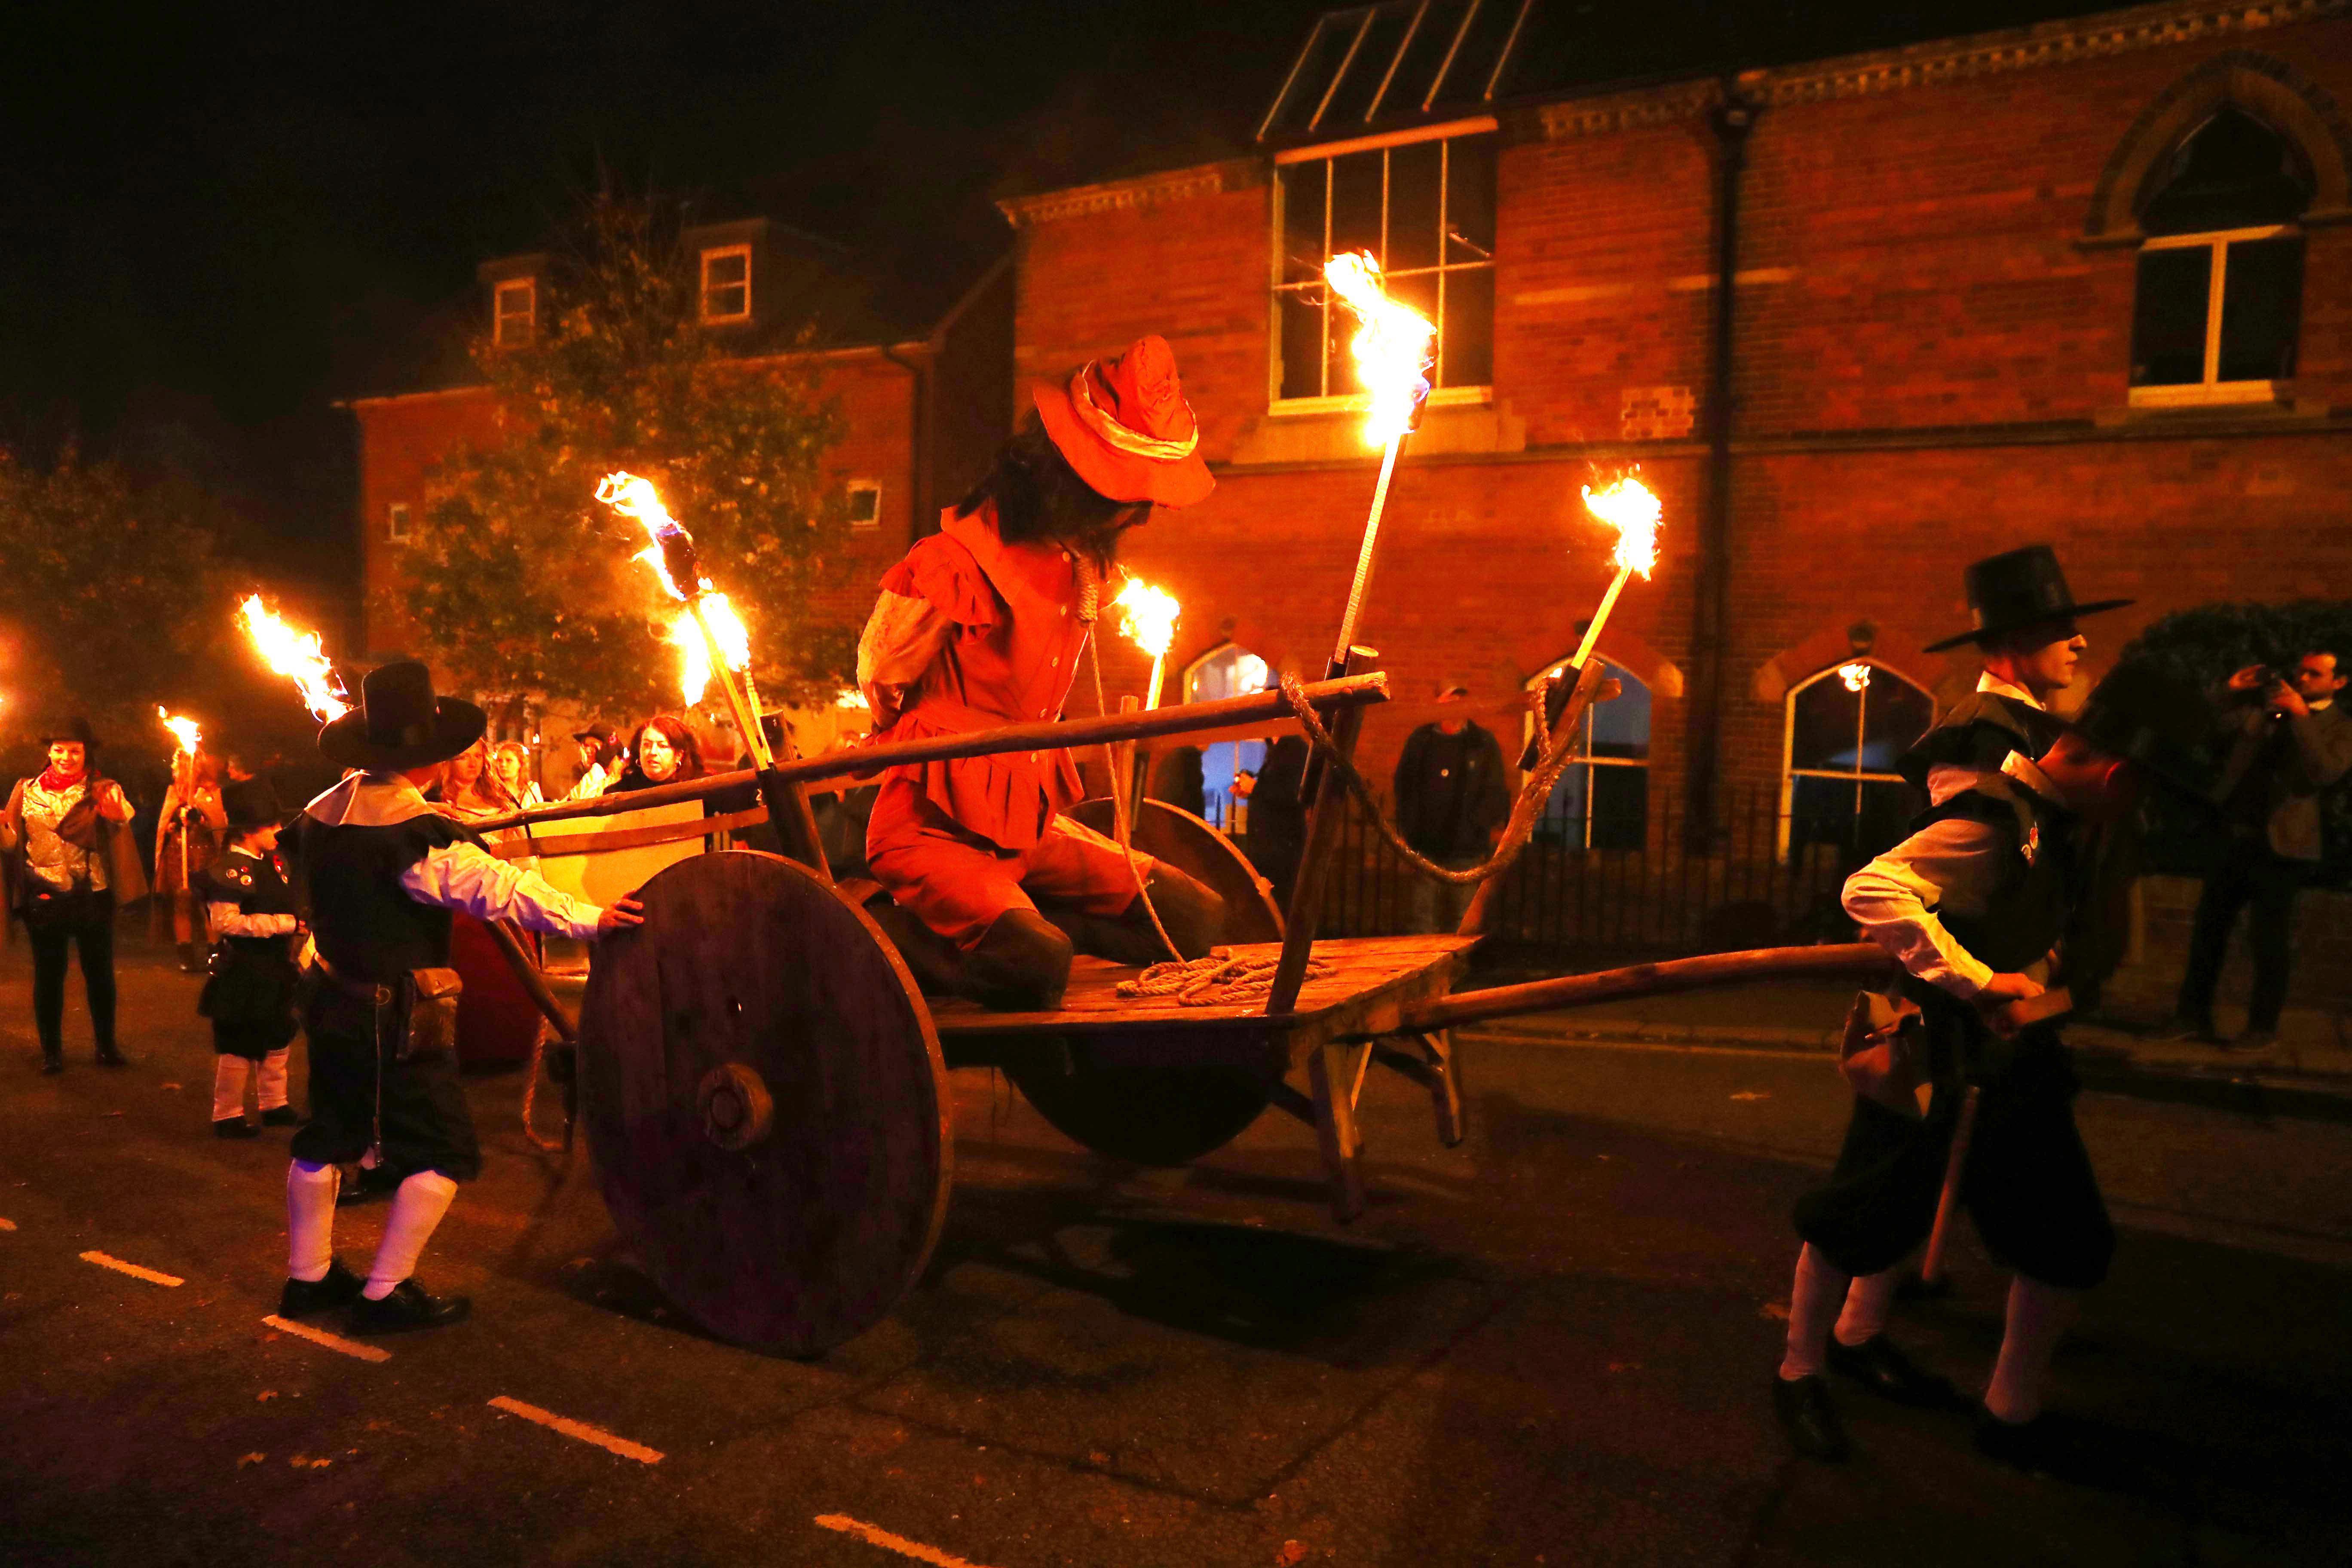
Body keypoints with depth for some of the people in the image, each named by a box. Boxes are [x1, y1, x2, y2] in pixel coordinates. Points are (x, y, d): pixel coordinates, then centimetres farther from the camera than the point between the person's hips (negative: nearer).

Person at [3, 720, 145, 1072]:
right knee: (48, 973, 7)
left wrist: (118, 819, -36)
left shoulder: (103, 791, 0)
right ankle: (51, 1050, 17)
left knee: (99, 971, 6)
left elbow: (119, 839, -14)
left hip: (92, 897, -1)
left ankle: (107, 1046, 17)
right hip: (43, 898, 1)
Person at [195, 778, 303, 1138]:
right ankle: (227, 1116, 13)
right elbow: (226, 921, -26)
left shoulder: (271, 863, 10)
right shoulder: (230, 869, -18)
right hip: (243, 973, -9)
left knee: (278, 1039, 18)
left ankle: (274, 1105, 32)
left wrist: (298, 924, 7)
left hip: (274, 970, 9)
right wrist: (285, 923, -27)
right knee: (240, 1045, 1)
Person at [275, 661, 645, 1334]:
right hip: (397, 1020, -8)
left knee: (326, 1136, 20)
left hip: (332, 1003, 9)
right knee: (444, 1149, 1)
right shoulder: (417, 830, -22)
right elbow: (499, 888, -29)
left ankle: (308, 1277, 32)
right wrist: (590, 918, -30)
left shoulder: (319, 814, 4)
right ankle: (385, 1293, 5)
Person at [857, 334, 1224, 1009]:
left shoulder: (1082, 567, 6)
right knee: (1030, 964, -32)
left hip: (1030, 824, 7)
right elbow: (879, 682, -3)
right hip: (935, 827, -7)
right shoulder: (951, 566, -20)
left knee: (1197, 917, 0)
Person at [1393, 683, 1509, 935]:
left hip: (1466, 850, -1)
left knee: (1463, 921, 2)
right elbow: (1404, 786, 10)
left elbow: (1495, 792, 4)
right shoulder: (1420, 741, 8)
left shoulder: (1484, 742, 4)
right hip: (1426, 847, 1)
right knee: (1424, 917, 0)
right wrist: (1409, 831, 3)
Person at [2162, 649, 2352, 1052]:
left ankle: (2263, 1028, 14)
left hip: (2281, 845, -4)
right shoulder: (2264, 703, 11)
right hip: (2233, 835, 5)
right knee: (2208, 927, 7)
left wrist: (2301, 715, -21)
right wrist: (2231, 695, -2)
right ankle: (2193, 1015, 16)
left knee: (2270, 939, 2)